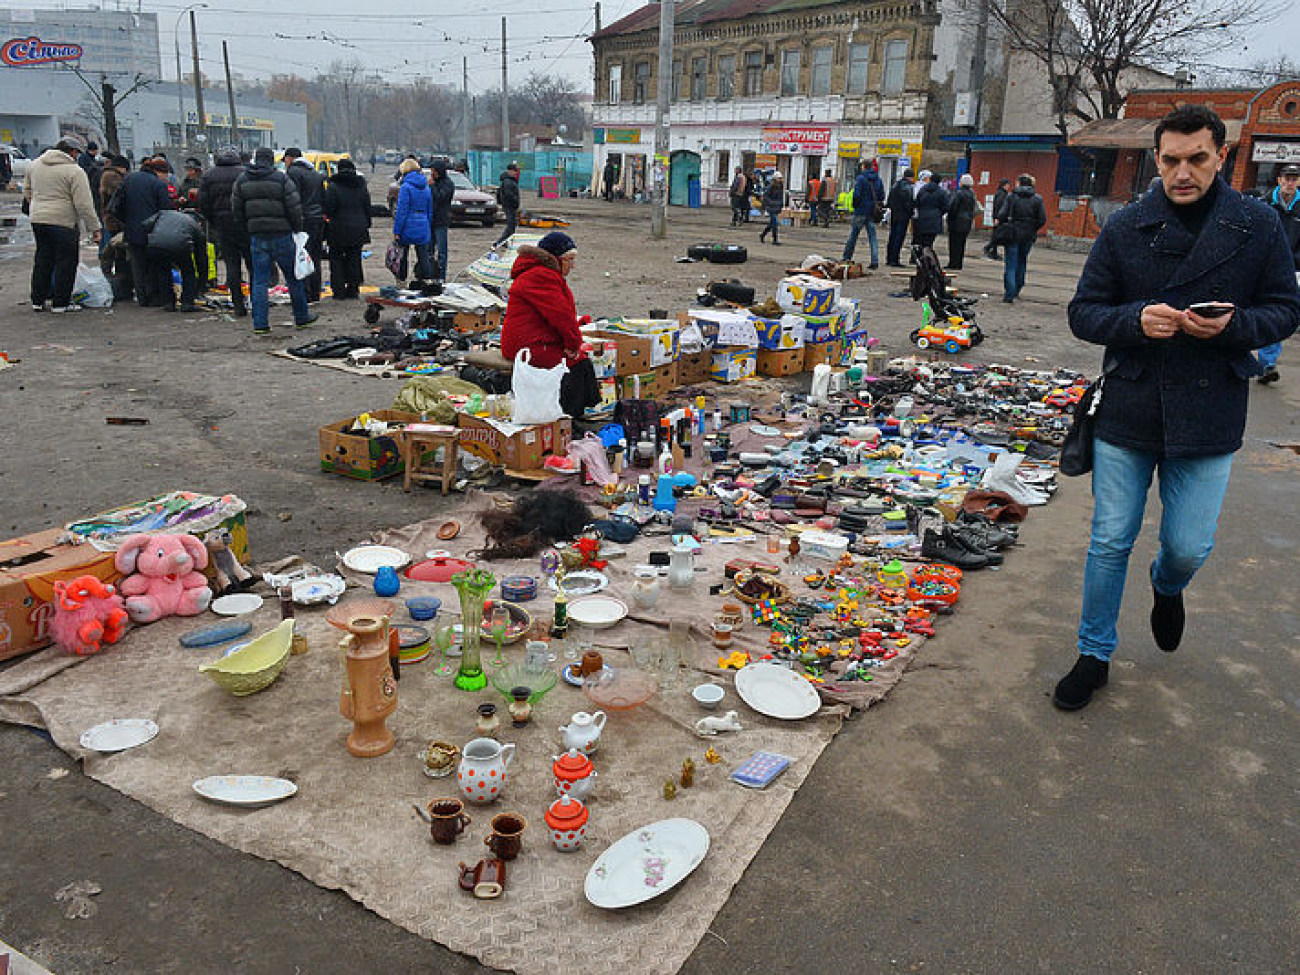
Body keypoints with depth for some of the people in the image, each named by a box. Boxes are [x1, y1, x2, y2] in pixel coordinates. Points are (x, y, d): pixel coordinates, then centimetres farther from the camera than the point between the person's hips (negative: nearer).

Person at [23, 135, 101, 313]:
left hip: (37, 220, 7)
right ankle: (60, 303, 5)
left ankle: (38, 300, 21)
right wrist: (94, 227, -11)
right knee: (65, 262, 2)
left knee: (42, 259, 16)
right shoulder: (74, 171, -12)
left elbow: (27, 191, 23)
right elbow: (84, 204, -16)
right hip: (64, 223, -7)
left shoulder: (36, 164, 12)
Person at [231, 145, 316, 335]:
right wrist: (297, 229, 5)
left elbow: (236, 211, 9)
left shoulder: (242, 180, 7)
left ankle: (260, 323, 1)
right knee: (293, 277, 10)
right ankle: (302, 317, 19)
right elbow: (294, 207, -8)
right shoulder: (281, 179, -6)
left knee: (259, 280, 5)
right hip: (281, 235, -3)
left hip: (257, 236, 3)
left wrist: (247, 230, 18)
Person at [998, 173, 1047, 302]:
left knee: (1011, 265, 0)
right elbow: (1042, 220, -4)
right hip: (1028, 236, 3)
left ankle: (1009, 294, -11)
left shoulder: (1012, 197, -7)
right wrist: (1033, 228, 12)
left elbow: (1002, 215, -12)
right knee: (1021, 263, 19)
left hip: (1013, 234, -3)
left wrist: (1009, 222, 7)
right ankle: (1016, 291, 29)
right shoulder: (1037, 199, 0)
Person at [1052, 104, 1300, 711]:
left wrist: (1232, 325, -16)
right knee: (1110, 542, 7)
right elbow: (1084, 313, 1)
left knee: (1189, 546, 7)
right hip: (1127, 411, 0)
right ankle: (1095, 654, 25)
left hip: (1208, 419, 0)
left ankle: (1167, 588, 46)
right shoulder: (1124, 229, -1)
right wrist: (1136, 319, -19)